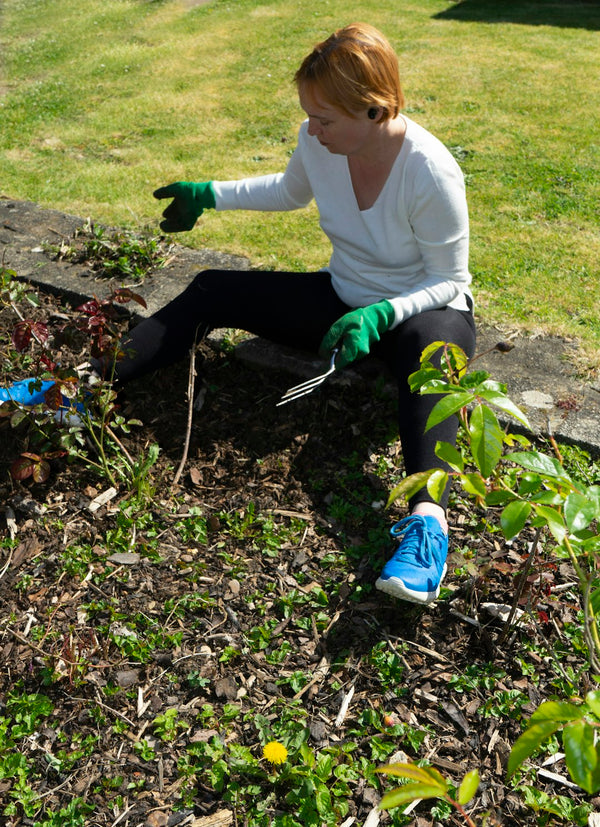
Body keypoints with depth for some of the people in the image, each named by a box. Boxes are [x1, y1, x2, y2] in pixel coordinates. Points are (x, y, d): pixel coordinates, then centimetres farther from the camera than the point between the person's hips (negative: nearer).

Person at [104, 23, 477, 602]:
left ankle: (427, 516, -60)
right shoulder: (318, 142, -10)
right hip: (344, 297, 5)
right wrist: (211, 195, 12)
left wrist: (379, 316, -33)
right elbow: (290, 191, 14)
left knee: (429, 350, -44)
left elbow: (447, 281, -18)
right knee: (214, 291, -7)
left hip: (423, 310, -5)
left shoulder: (432, 173, -26)